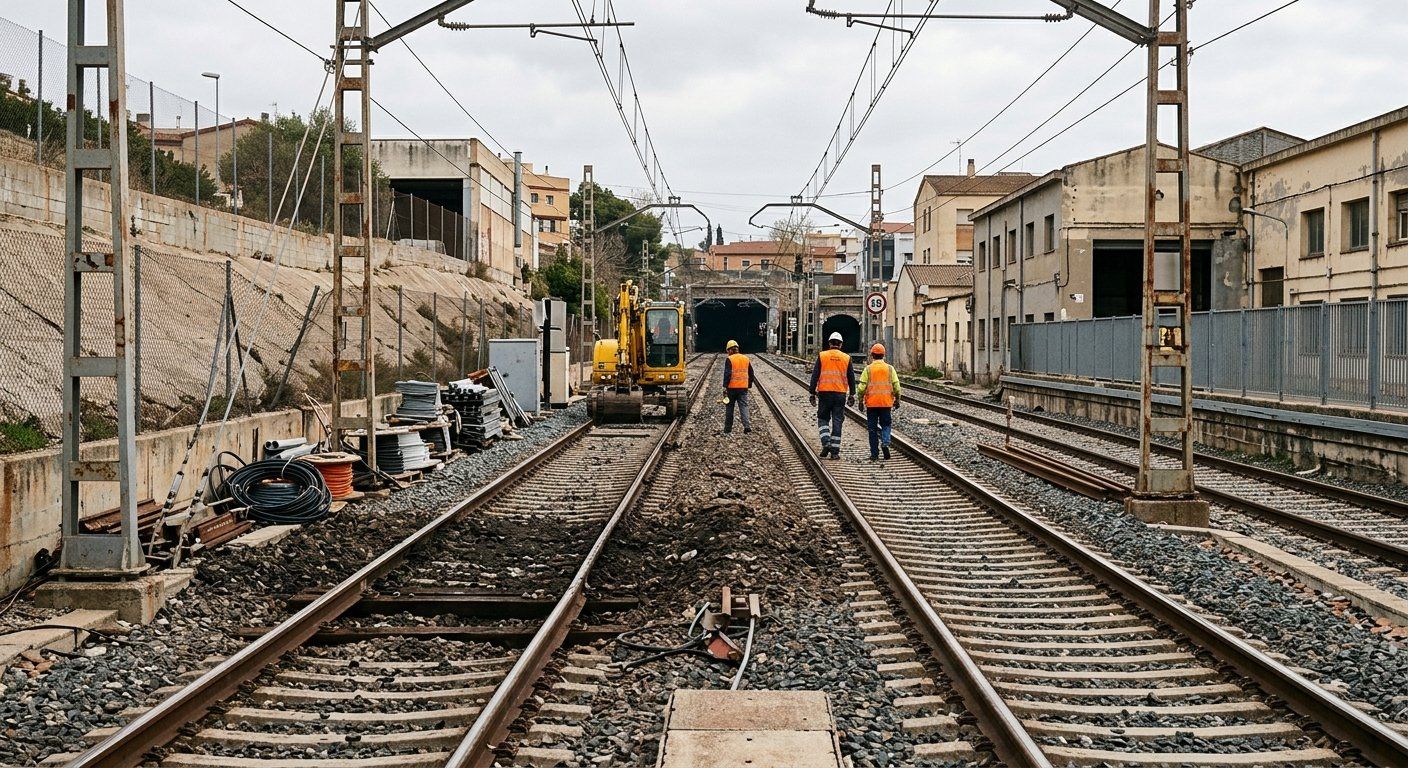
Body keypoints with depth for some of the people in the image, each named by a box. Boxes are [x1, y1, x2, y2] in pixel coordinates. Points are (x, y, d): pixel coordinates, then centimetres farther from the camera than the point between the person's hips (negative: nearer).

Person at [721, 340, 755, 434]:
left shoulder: (729, 359, -8)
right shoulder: (746, 359, 8)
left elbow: (727, 374, -15)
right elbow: (751, 374, 13)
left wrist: (725, 387, -14)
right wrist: (749, 385, 22)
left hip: (732, 387, -3)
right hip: (743, 387, 3)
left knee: (729, 408, 8)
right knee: (744, 406, 2)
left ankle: (728, 428, 15)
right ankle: (747, 425, -16)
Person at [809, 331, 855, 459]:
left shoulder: (822, 356, 0)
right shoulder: (846, 358, 3)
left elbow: (815, 376, -2)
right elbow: (851, 378, 7)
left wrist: (813, 393, 2)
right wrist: (852, 394, 16)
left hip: (824, 392, -1)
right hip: (840, 394, 1)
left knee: (823, 419, 13)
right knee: (837, 422, 4)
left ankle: (826, 443, -7)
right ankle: (835, 451, 4)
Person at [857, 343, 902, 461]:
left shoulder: (868, 369, -3)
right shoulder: (890, 368, 1)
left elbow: (861, 387, -7)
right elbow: (896, 386, -1)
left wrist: (861, 401, 2)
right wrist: (897, 400, 9)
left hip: (871, 403, -1)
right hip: (886, 403, 1)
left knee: (873, 429, 6)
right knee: (885, 425, 15)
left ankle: (874, 454, 7)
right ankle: (885, 442, -12)